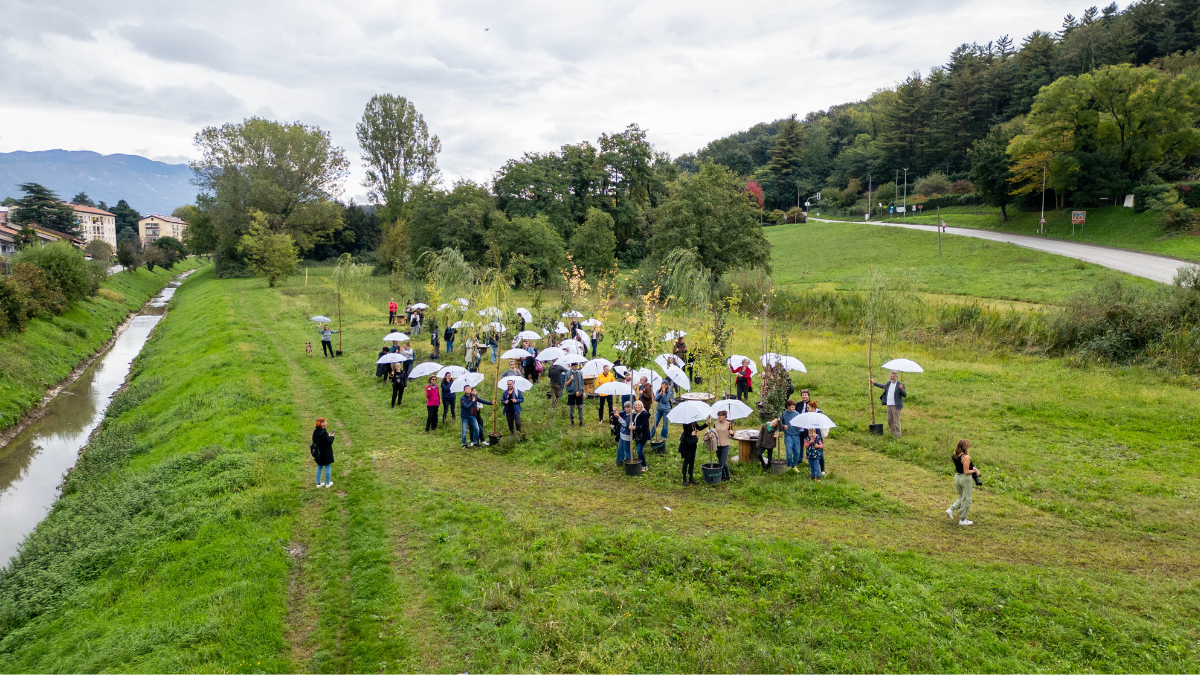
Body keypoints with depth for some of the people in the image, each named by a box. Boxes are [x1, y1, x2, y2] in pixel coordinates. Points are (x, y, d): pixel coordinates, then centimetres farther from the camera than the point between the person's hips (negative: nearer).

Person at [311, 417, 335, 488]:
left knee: (319, 467, 18)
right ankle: (328, 483, 18)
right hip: (325, 454, -7)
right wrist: (331, 437, -3)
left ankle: (318, 483, 25)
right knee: (327, 467, 8)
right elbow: (329, 442, -22)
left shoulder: (315, 432, 0)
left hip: (318, 453, 7)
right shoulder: (323, 432, -25)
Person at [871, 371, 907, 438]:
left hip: (896, 406, -7)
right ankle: (892, 433, 27)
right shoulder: (889, 383, 10)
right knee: (889, 420, 13)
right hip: (889, 405, 7)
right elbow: (884, 386, 32)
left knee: (896, 421, -5)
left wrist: (901, 389, -30)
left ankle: (897, 436, 3)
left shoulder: (900, 384, -9)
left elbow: (905, 395, -12)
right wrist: (874, 382, 38)